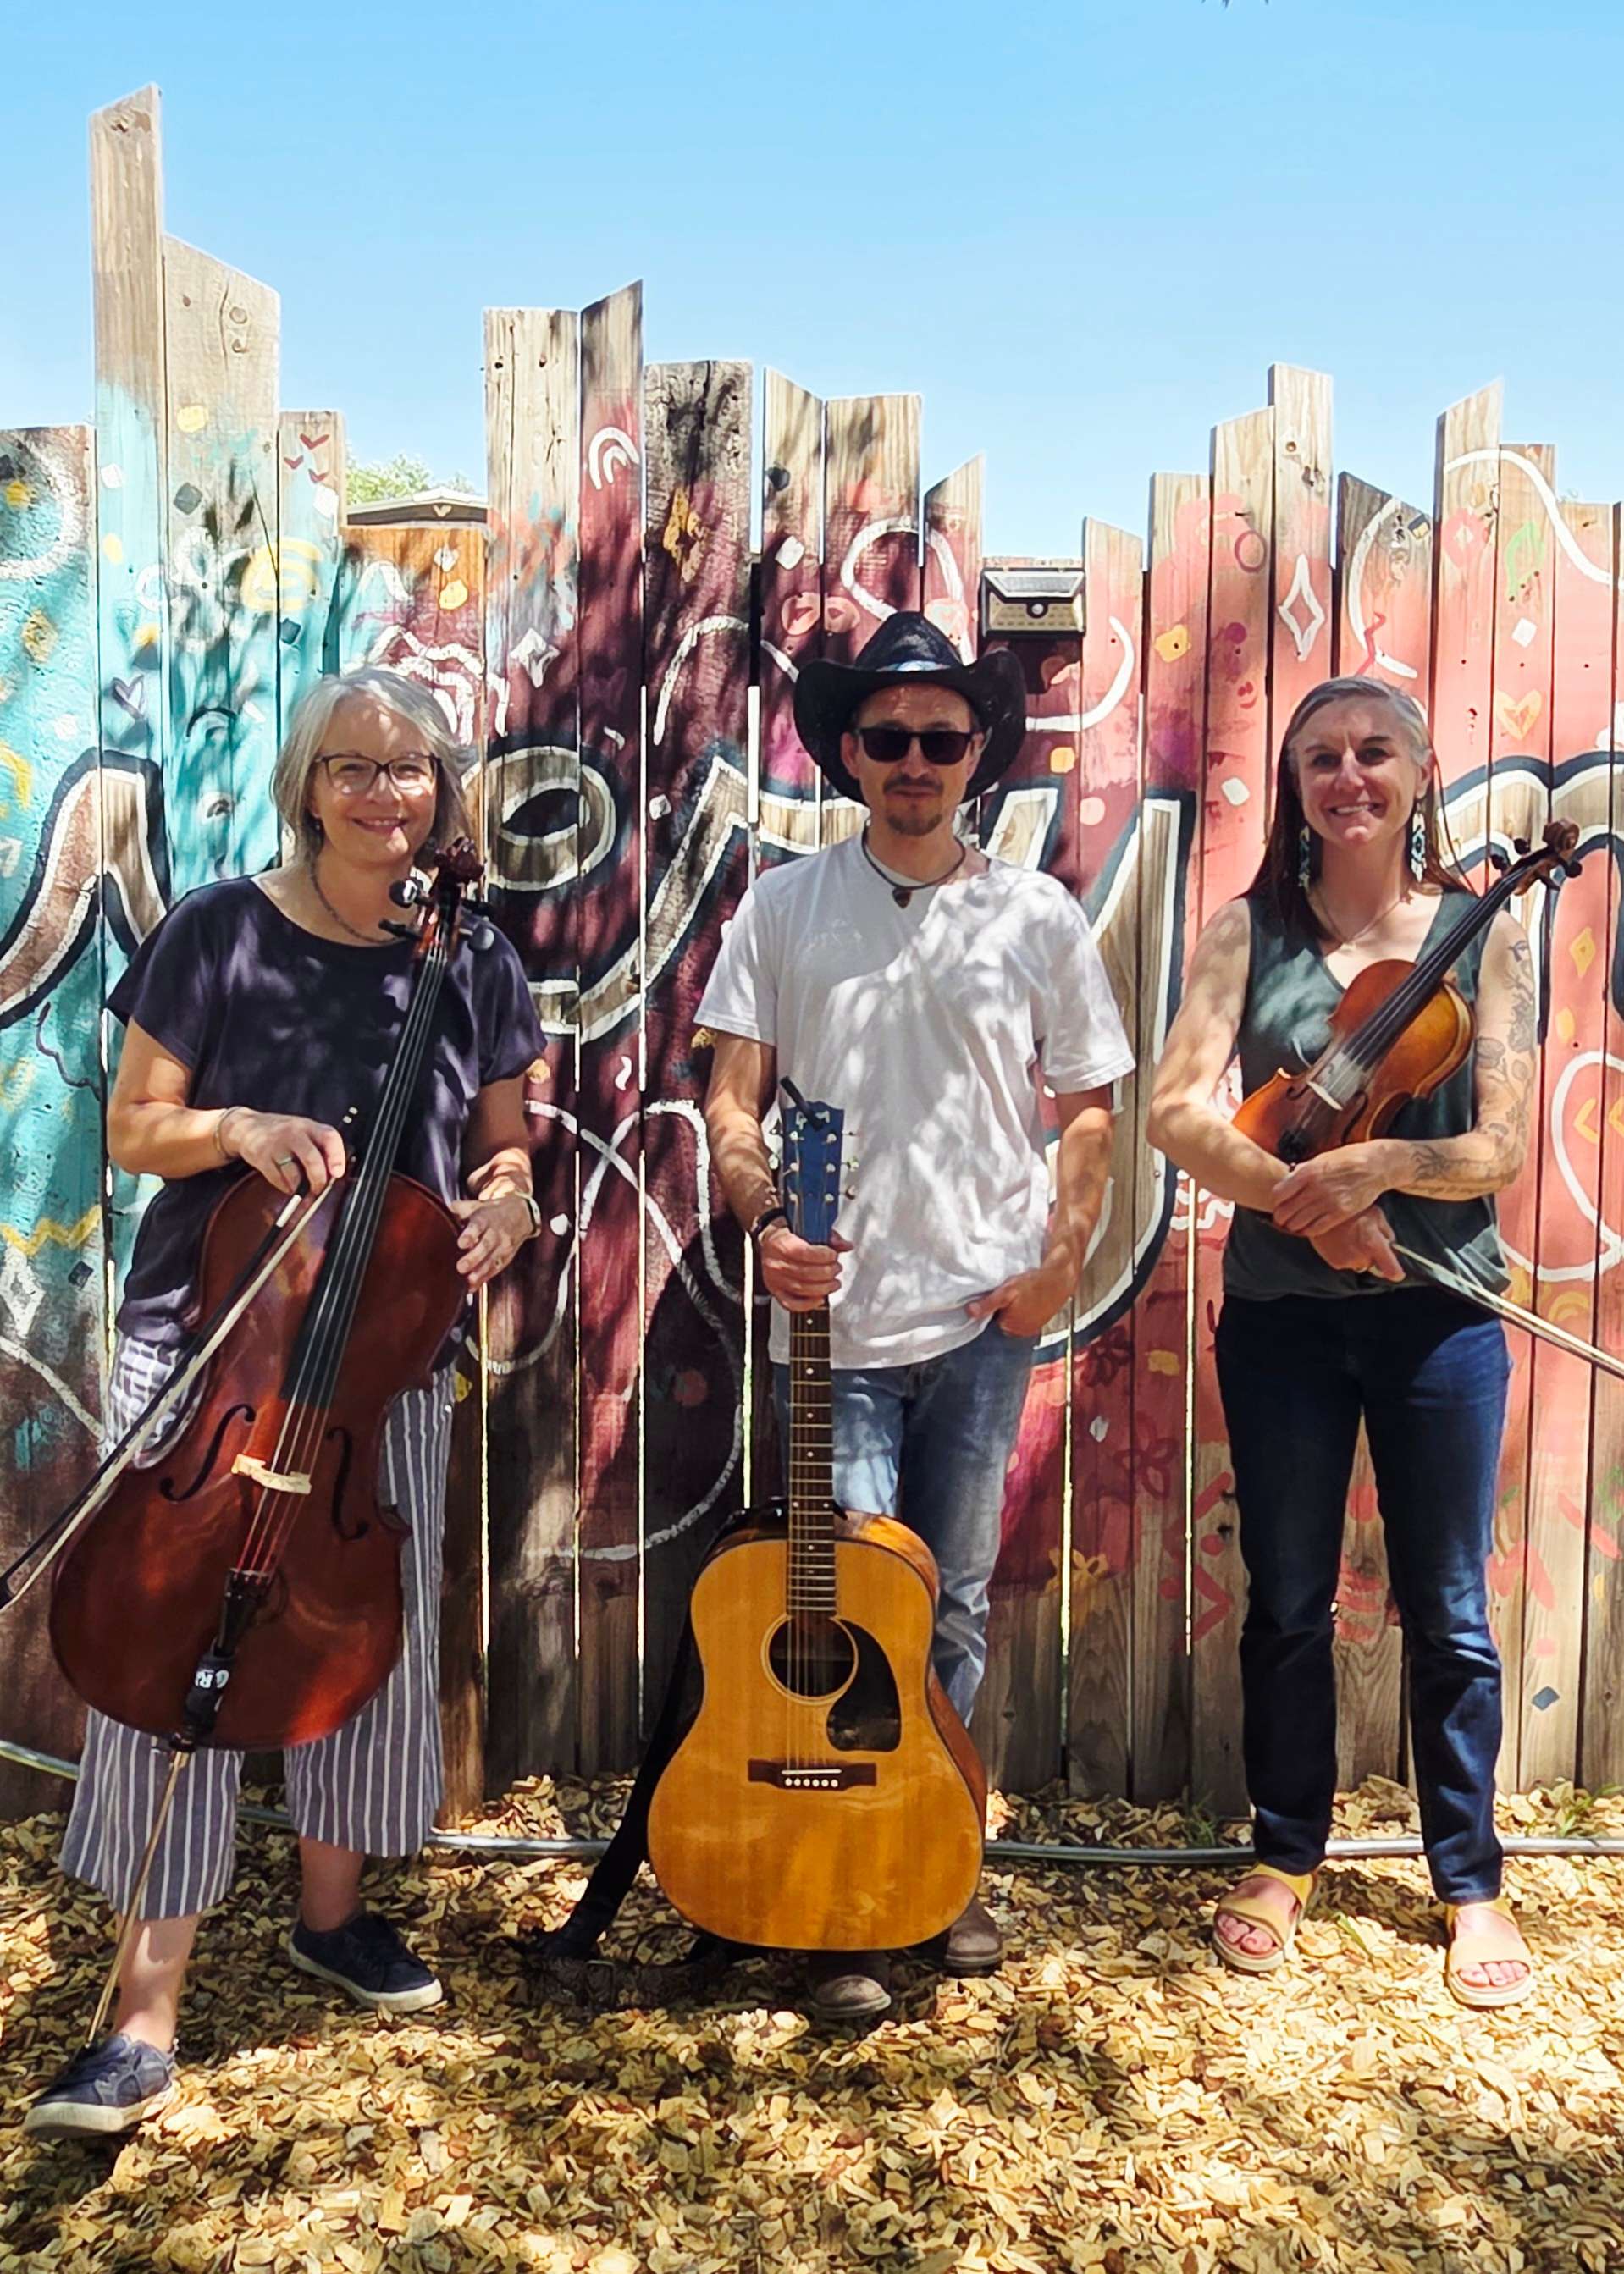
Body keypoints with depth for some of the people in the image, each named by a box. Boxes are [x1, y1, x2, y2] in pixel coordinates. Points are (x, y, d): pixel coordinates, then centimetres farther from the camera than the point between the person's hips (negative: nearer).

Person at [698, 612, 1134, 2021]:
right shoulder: (783, 909, 3)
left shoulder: (1038, 919, 5)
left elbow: (1090, 1105, 10)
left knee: (954, 1604, 13)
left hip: (983, 1317, 2)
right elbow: (733, 1100, 0)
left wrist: (1062, 1260, -1)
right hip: (829, 1315, -1)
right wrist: (768, 1224, -17)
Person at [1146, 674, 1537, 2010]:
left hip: (1437, 1313, 0)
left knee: (1448, 1614, 10)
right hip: (1281, 1312, 1)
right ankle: (1287, 1856, 33)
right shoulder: (1251, 933, 2)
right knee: (1286, 1604, 13)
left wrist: (1374, 1162, -25)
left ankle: (1471, 1881, 30)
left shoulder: (1483, 935, 0)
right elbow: (1177, 1111, -11)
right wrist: (1306, 1196, -24)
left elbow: (1505, 1150, -7)